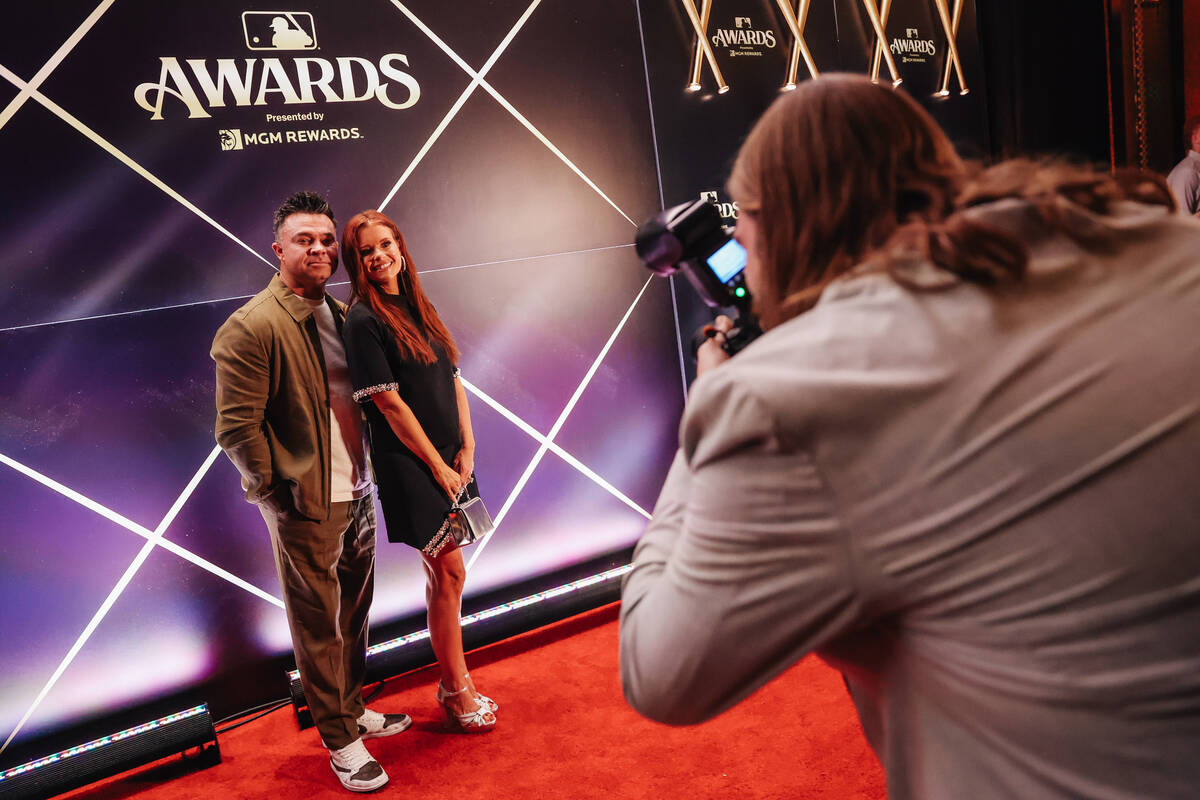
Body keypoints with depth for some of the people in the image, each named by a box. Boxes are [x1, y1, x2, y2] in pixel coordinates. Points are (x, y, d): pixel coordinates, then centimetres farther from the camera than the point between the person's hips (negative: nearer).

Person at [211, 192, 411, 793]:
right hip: (306, 507, -7)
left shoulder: (341, 315, 10)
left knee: (354, 613, 20)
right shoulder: (250, 327, -14)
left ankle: (353, 708, 39)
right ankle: (340, 739, 23)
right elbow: (236, 428, -15)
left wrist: (363, 473, 12)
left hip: (357, 495, 7)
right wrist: (278, 491, -12)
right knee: (319, 626, 7)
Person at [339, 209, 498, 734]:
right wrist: (438, 465, -12)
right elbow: (389, 403, -15)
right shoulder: (364, 320, -11)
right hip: (410, 466, -7)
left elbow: (453, 381, 11)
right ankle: (457, 691, 17)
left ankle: (454, 682, 28)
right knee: (449, 573, -1)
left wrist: (467, 449, 0)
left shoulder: (420, 309, 11)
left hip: (450, 458, 7)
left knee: (445, 575, 14)